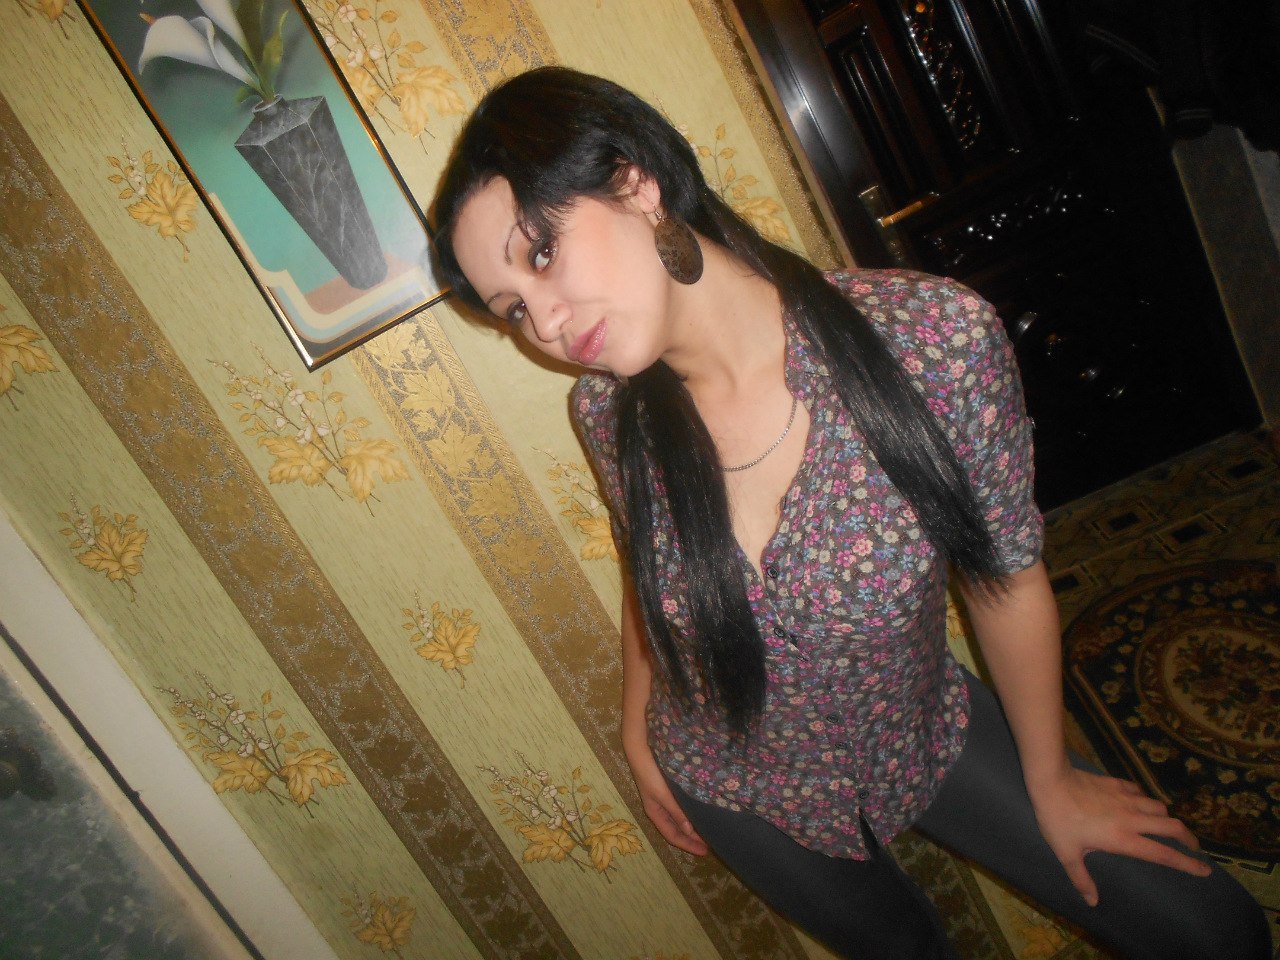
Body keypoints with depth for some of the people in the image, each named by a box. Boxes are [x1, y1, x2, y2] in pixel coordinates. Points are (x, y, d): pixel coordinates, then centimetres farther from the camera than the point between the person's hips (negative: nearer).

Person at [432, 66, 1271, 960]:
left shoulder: (934, 336, -29)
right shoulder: (610, 412, -20)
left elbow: (1007, 576, -15)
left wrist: (1051, 781, -1)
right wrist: (639, 734, 8)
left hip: (928, 734, 0)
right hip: (744, 790, 1)